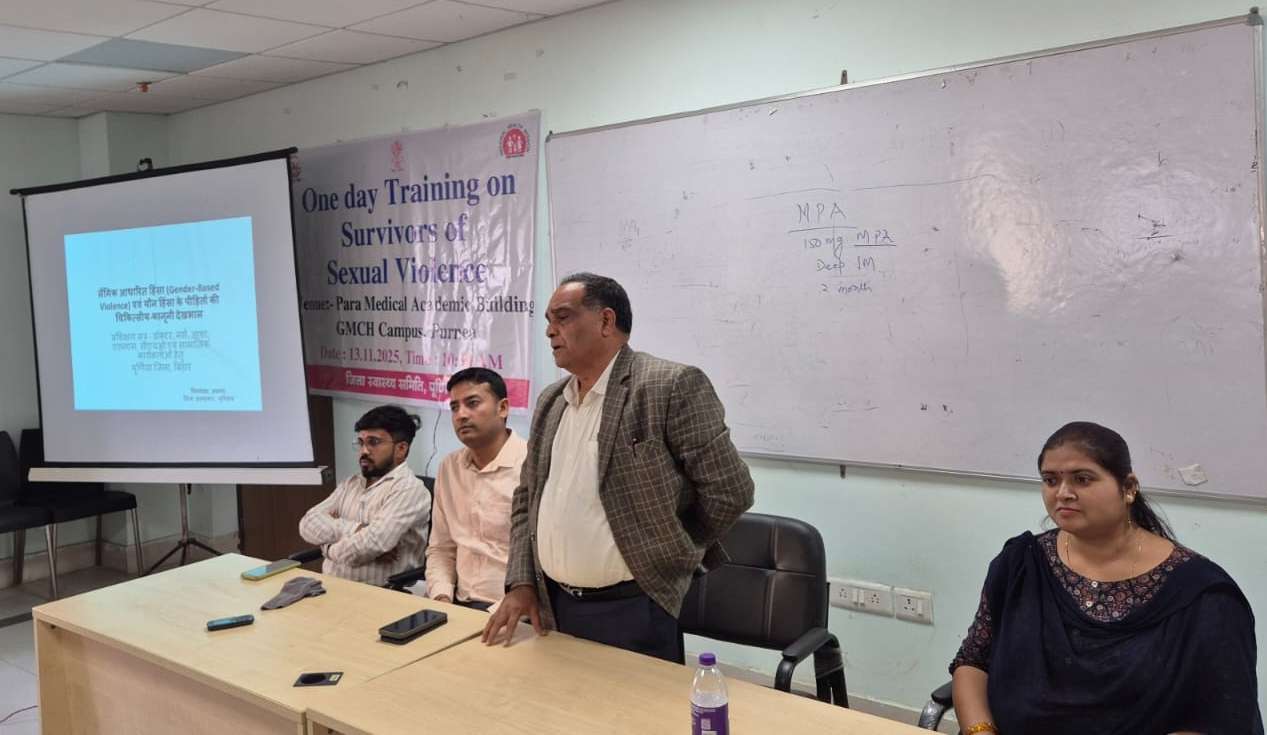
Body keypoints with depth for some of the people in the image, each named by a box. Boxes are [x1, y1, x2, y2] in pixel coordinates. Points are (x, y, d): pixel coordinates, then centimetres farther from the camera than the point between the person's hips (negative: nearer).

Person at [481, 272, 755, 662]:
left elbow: (729, 490, -13)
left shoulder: (672, 385, -13)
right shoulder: (550, 401, 11)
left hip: (632, 612, -6)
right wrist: (521, 584, 7)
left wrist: (670, 556, -1)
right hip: (552, 607, 7)